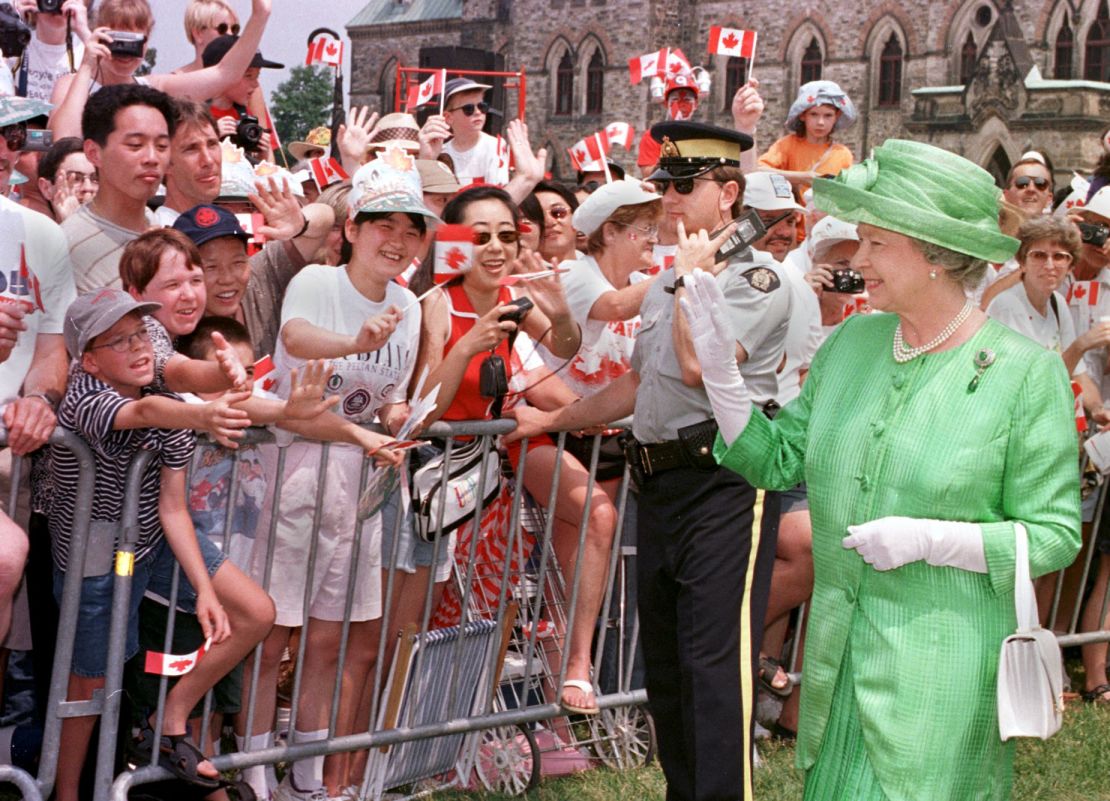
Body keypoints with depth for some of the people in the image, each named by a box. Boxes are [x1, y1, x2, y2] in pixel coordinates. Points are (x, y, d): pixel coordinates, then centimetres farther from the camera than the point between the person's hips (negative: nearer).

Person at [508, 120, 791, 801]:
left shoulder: (756, 278, -6)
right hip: (660, 483, 9)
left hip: (724, 484, -9)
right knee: (665, 667, 13)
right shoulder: (667, 283, 19)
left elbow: (697, 365, -21)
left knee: (714, 666, -14)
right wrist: (552, 421, 31)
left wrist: (695, 278, -8)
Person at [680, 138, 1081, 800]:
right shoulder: (852, 343, 4)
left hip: (942, 667, -5)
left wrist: (928, 539, -21)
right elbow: (776, 460, 8)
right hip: (839, 654, 5)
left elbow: (1054, 535, -10)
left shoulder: (1026, 372, -12)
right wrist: (718, 366, -2)